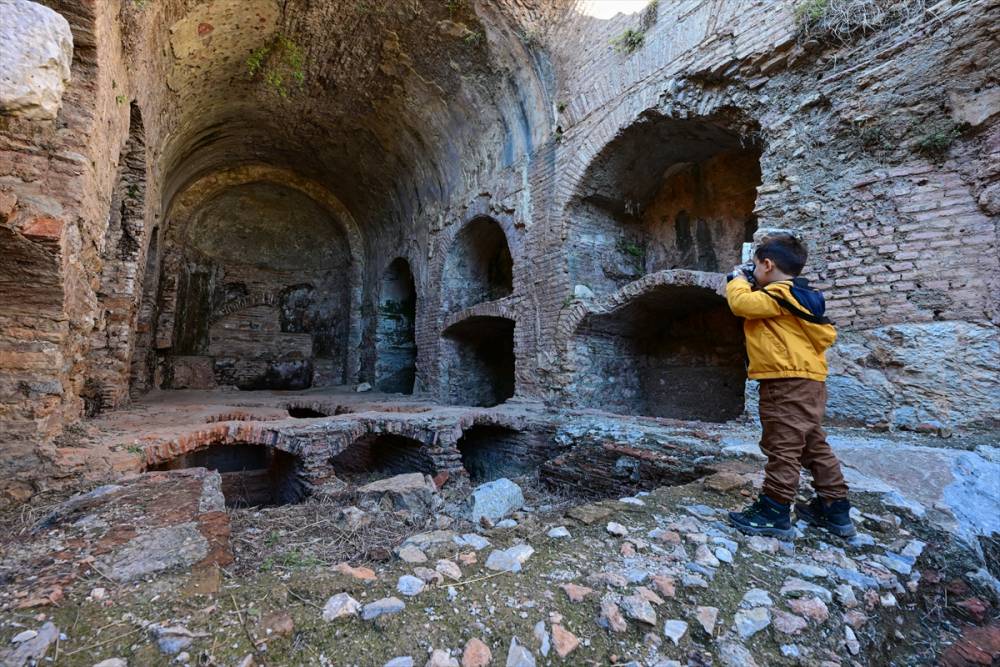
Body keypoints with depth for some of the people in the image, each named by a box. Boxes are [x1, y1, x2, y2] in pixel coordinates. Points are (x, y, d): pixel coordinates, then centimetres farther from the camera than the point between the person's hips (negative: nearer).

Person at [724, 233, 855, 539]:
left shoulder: (779, 295, -13)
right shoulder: (797, 296, 19)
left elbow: (741, 303, -23)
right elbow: (758, 307, 28)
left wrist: (737, 279, -4)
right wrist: (751, 284, 17)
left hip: (787, 383, -11)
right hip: (809, 382, 11)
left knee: (782, 447, -6)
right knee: (814, 446, 17)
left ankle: (774, 513, 1)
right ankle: (834, 509, 27)